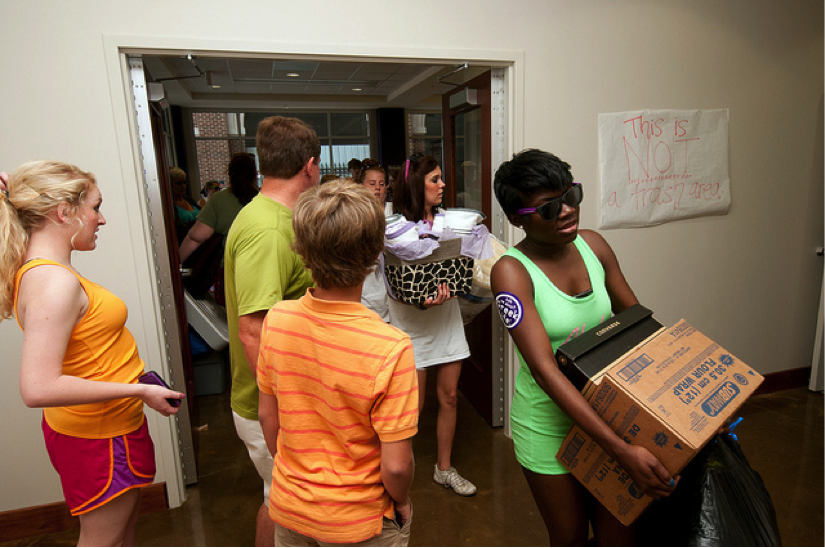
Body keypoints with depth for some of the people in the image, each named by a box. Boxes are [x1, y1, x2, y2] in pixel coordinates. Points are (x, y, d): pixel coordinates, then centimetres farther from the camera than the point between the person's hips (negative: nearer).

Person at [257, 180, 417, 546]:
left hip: (289, 509, 4)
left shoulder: (277, 320, -16)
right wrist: (401, 502, -1)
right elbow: (396, 465, -23)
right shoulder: (391, 347, -30)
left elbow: (267, 416, -3)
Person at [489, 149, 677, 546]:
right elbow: (544, 369, -28)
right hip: (549, 421, -4)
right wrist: (621, 450, -31)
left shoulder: (593, 245, -4)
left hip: (605, 410, 4)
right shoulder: (511, 271, -21)